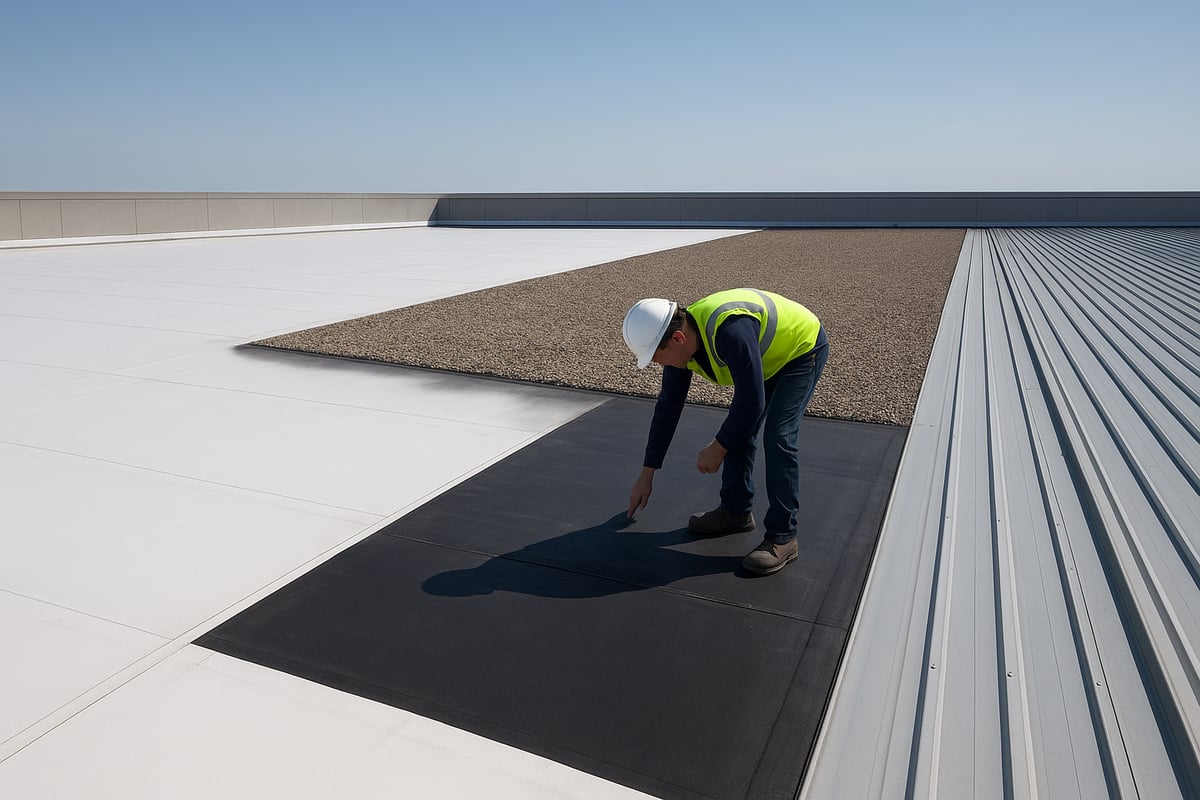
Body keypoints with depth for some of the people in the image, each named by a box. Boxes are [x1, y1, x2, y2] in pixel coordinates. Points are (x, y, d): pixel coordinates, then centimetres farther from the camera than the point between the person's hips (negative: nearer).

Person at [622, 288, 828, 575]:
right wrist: (647, 474, 3)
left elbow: (751, 401, -35)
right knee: (738, 428, 4)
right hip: (767, 354, 8)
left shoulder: (730, 331, -41)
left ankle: (782, 538, -8)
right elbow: (667, 408, -2)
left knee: (778, 436, -17)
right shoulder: (680, 343, -13)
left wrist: (716, 449, -21)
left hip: (803, 348, -8)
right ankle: (736, 511, 20)